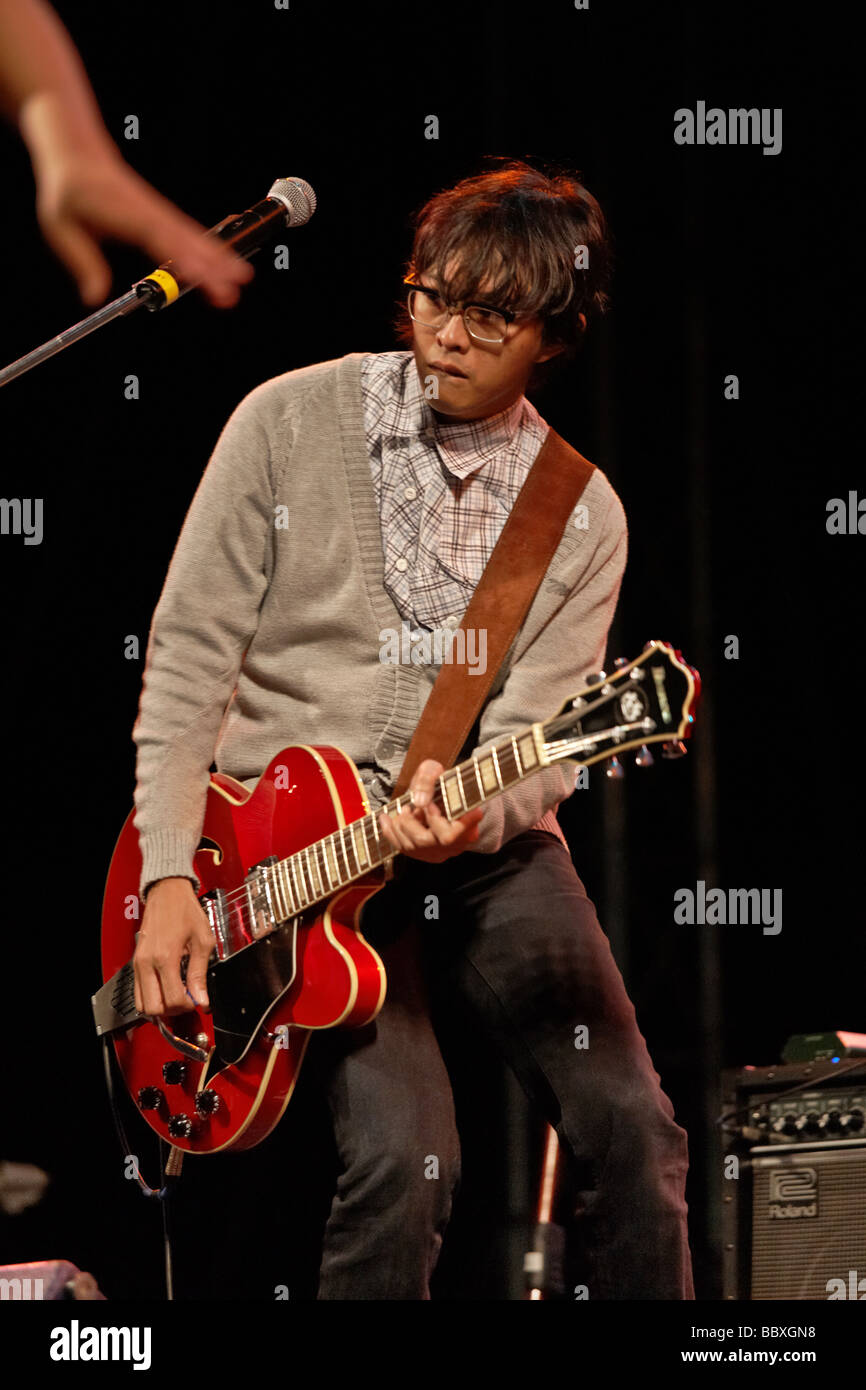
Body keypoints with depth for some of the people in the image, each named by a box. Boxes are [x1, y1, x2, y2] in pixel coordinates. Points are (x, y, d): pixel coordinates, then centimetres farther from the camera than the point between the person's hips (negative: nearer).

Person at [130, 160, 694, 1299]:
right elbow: (189, 662, -2)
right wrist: (170, 877, -10)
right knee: (408, 1159, -23)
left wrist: (469, 815, -28)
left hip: (487, 841, 3)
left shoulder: (582, 516, 3)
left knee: (634, 1138, -13)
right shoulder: (290, 422, -2)